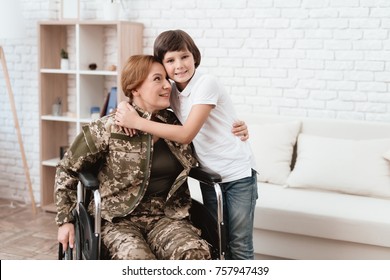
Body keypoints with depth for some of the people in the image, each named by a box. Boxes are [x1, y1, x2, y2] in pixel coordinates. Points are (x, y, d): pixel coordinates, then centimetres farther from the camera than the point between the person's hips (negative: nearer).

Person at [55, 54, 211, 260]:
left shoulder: (175, 124, 6)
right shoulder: (109, 128, -7)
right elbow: (67, 169, 4)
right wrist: (65, 219, 3)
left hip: (166, 217, 3)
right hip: (119, 220, -3)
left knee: (197, 254, -29)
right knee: (138, 260, -36)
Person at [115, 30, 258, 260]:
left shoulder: (207, 84, -19)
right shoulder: (173, 91, 2)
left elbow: (186, 134, -24)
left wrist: (137, 122, -24)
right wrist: (130, 114, -15)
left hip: (238, 172, -6)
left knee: (239, 245, 0)